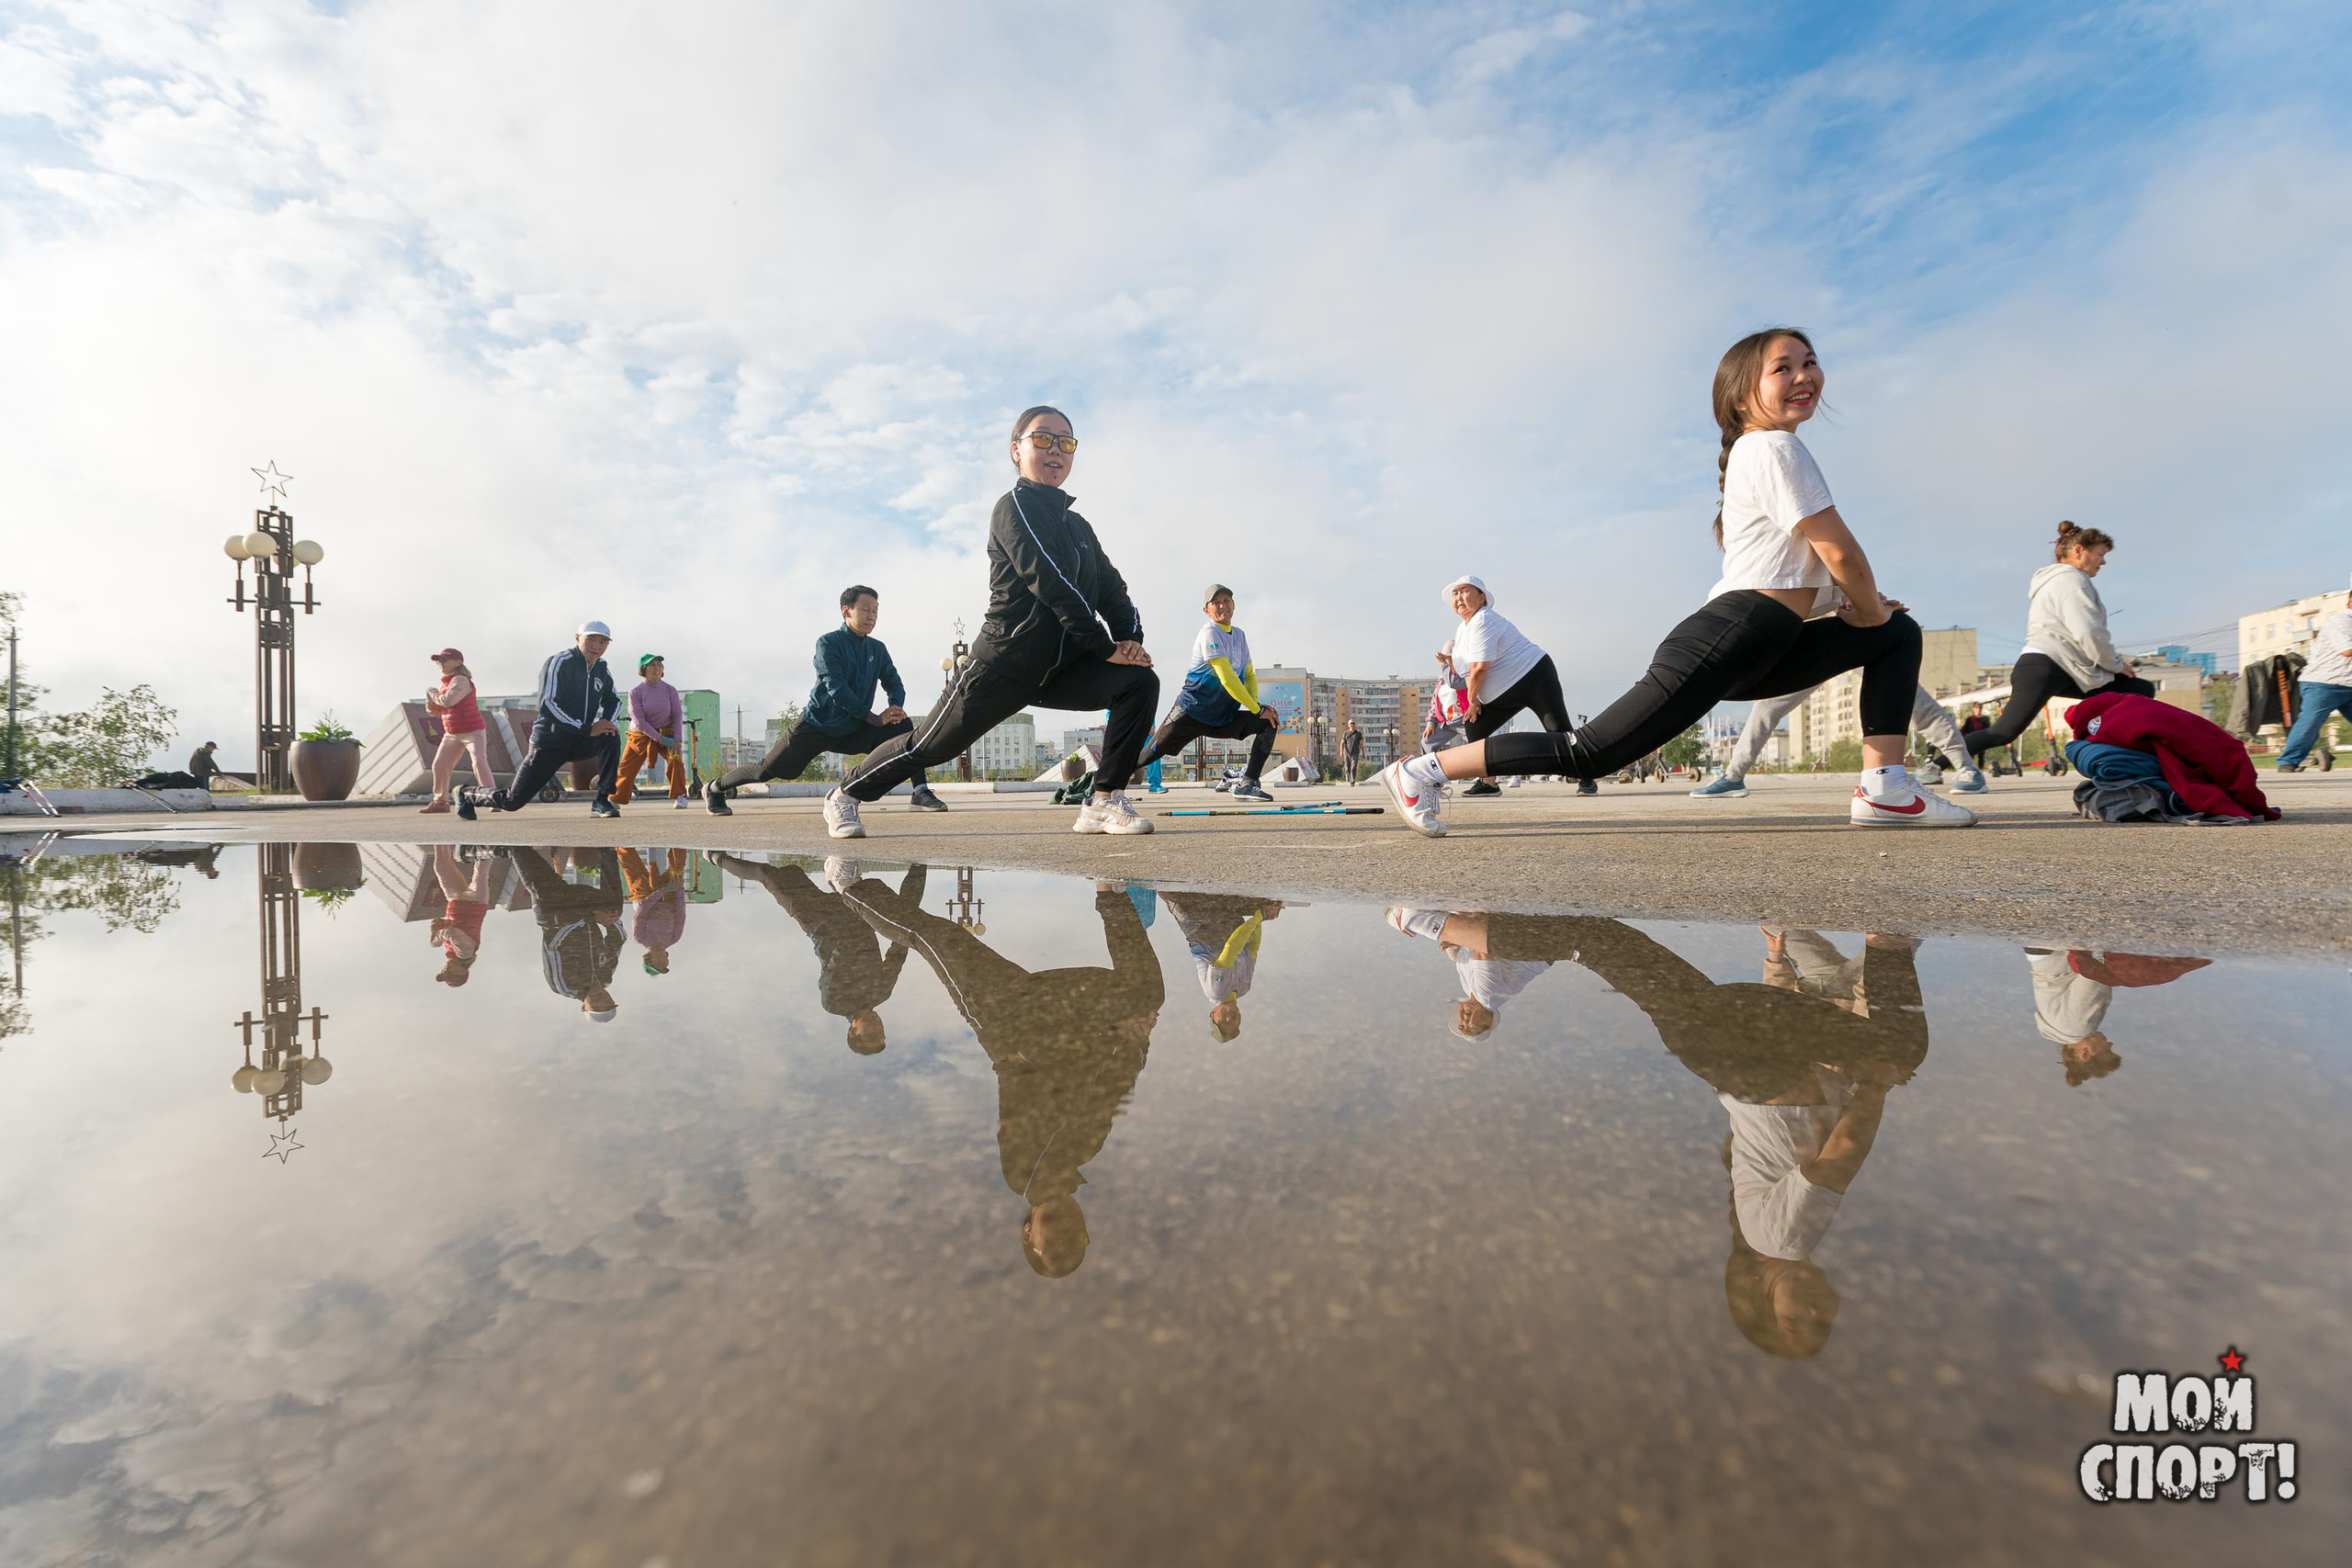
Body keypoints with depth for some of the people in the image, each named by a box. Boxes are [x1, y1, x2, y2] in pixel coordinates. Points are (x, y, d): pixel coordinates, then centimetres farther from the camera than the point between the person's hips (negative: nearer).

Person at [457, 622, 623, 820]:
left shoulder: (601, 669, 4)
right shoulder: (559, 662, -15)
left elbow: (613, 699, 19)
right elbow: (547, 706, -24)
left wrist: (607, 722, -4)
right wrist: (587, 729, -28)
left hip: (581, 743, 5)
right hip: (550, 742, -5)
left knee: (611, 737, -24)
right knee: (512, 800, 0)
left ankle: (602, 801, -17)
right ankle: (466, 795, 33)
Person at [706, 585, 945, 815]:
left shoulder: (878, 649, 5)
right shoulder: (828, 643, -12)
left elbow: (894, 683, 8)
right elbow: (836, 688, -22)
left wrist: (896, 708, -17)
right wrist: (875, 718, -25)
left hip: (853, 730, 4)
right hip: (816, 726, -4)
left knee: (904, 728, -14)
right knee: (768, 769, -1)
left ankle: (921, 792, -18)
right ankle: (716, 789, 26)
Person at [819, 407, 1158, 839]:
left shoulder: (1077, 525, 15)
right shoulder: (1013, 508, -9)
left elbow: (1112, 587, 9)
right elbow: (1049, 582, -20)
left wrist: (1130, 638, -10)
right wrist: (1105, 646, -21)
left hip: (1060, 667, 6)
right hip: (1005, 665, -6)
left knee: (1140, 681, -15)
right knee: (931, 746, 4)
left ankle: (1104, 803, -13)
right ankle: (846, 795, 31)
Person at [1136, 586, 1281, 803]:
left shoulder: (1240, 635, 11)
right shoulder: (1210, 634, -15)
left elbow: (1249, 675, 14)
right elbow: (1227, 680, -24)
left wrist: (1255, 703, -7)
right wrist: (1257, 709, -21)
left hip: (1223, 719, 7)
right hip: (1192, 714, -7)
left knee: (1268, 723, -7)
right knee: (1149, 754, -7)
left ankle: (1246, 783, -12)